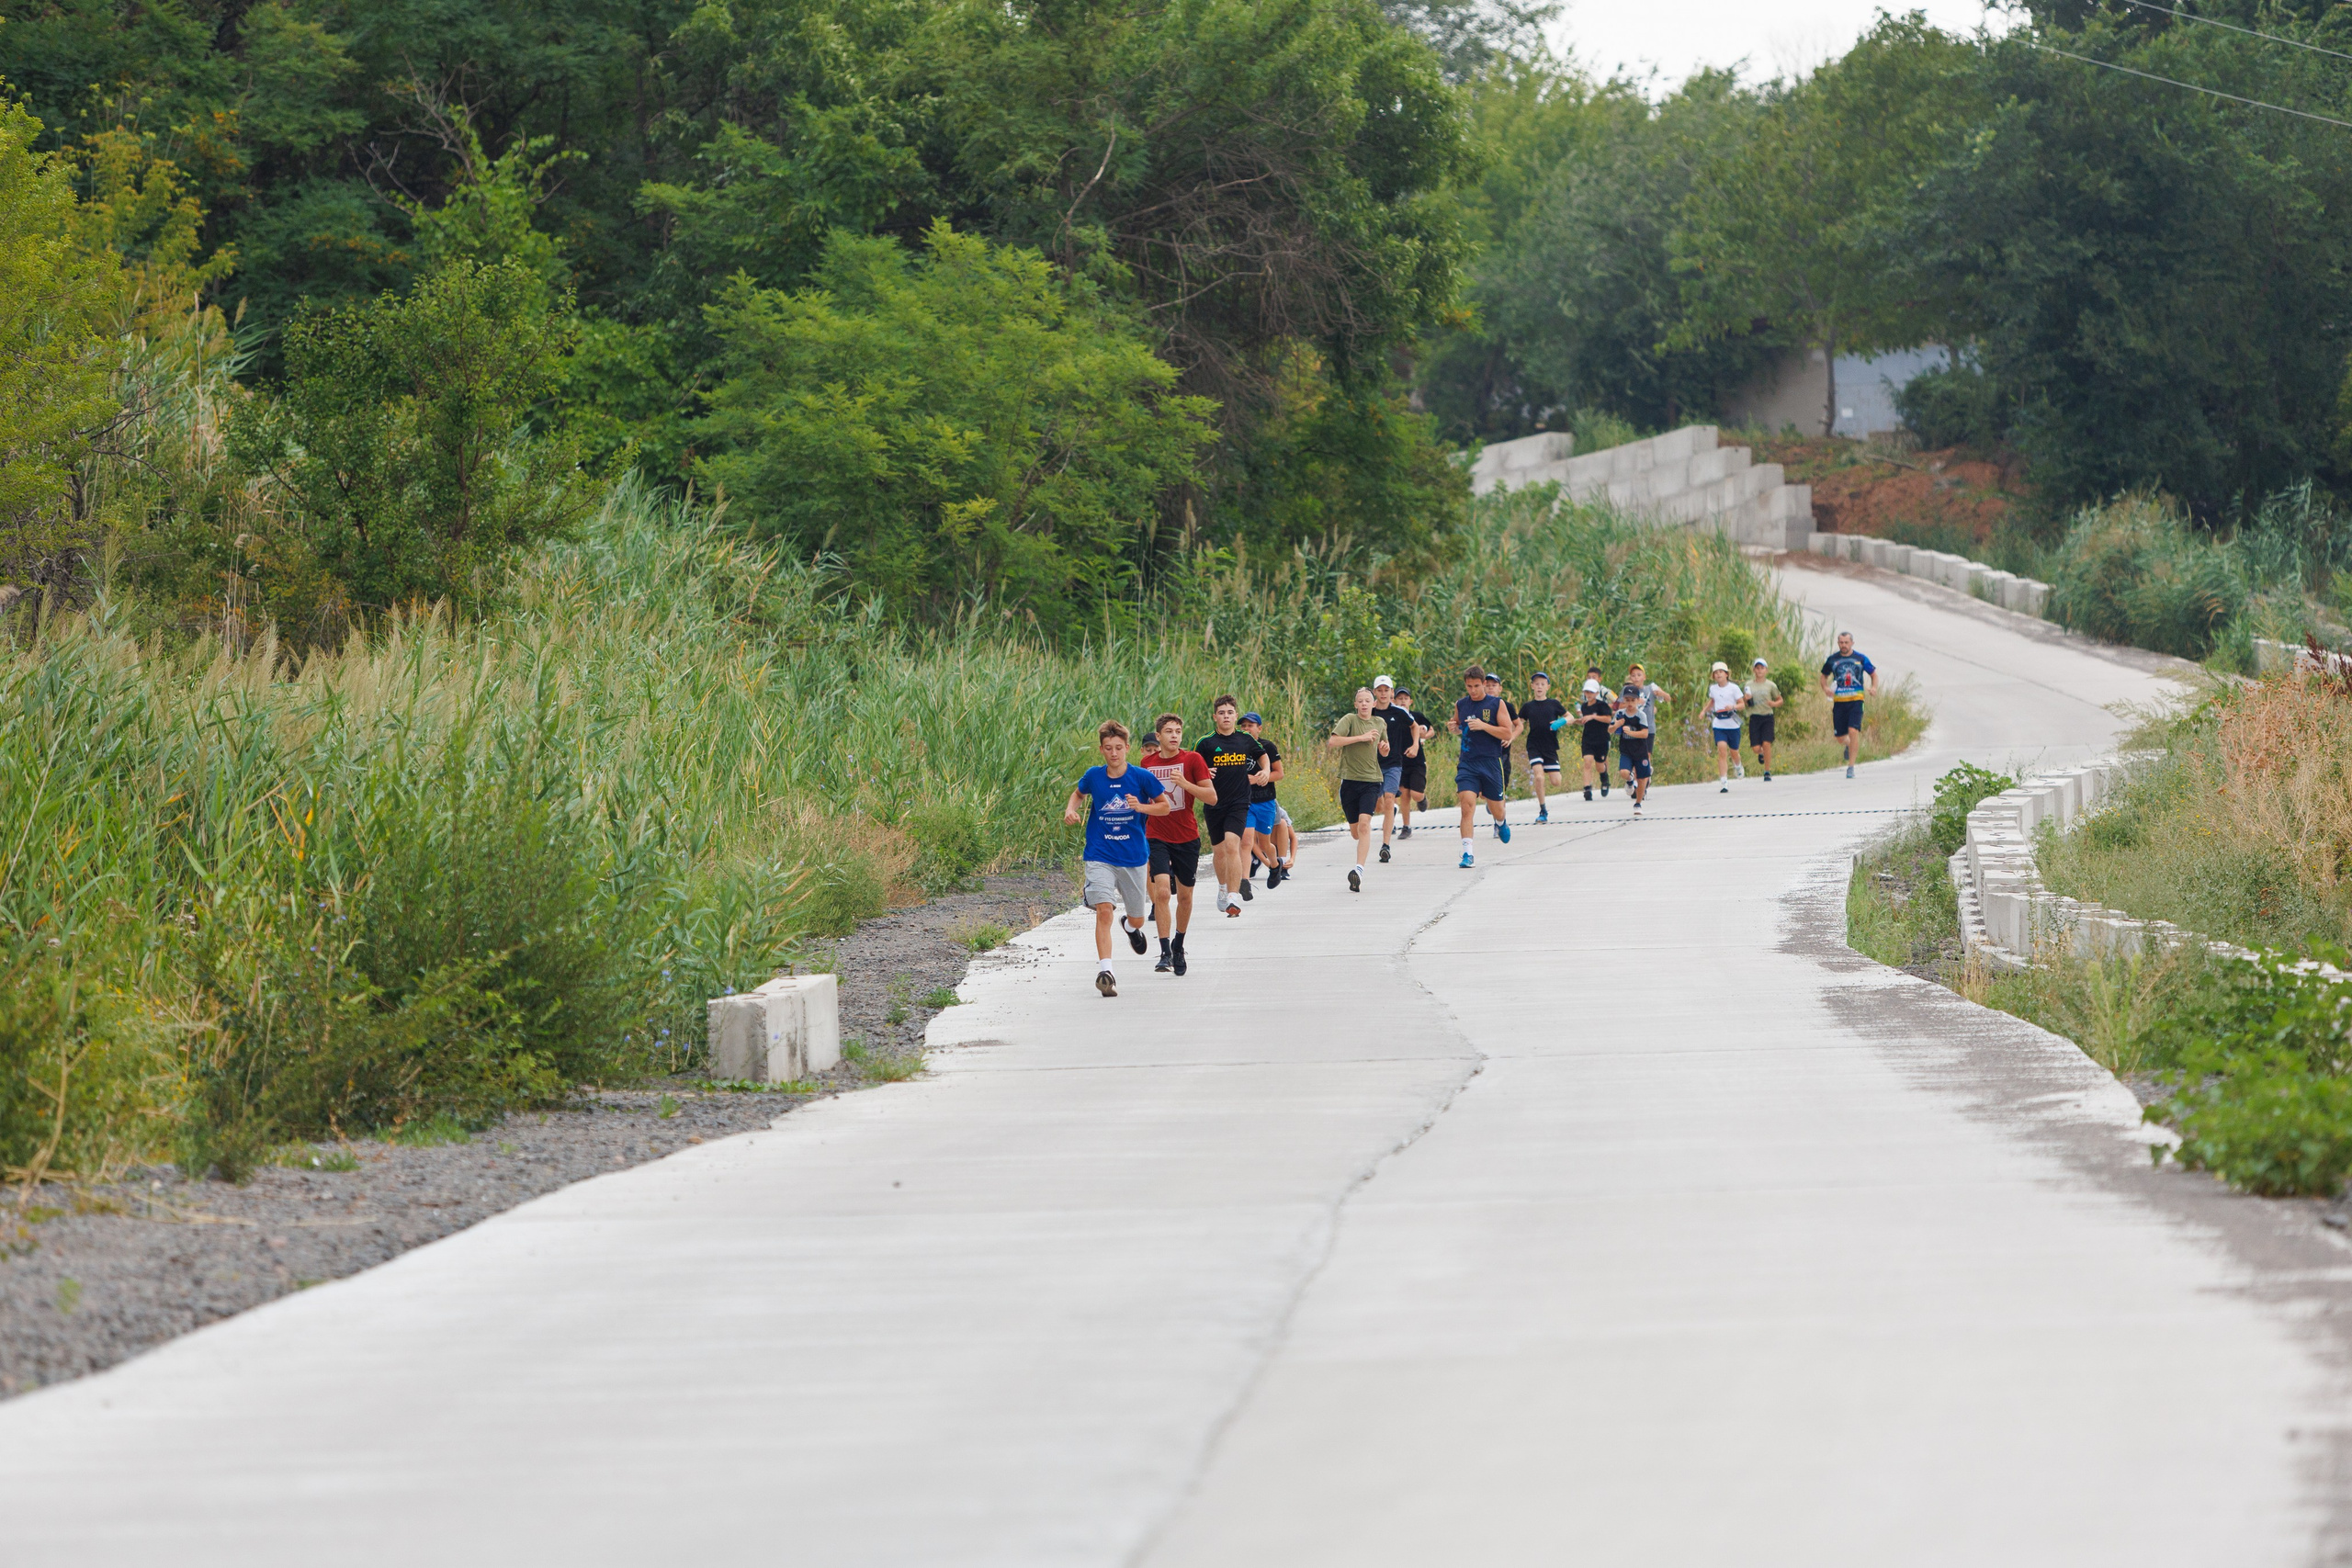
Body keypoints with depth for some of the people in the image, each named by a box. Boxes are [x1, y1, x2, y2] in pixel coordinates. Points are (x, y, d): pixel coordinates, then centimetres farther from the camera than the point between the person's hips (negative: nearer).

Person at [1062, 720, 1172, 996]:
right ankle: (1106, 971, -25)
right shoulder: (1093, 776, -1)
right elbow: (1079, 793, 20)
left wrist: (1141, 807, -16)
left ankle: (1131, 926, 55)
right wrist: (1070, 810, -1)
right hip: (1100, 856, -1)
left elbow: (1165, 806, 3)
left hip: (1134, 857, 1)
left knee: (1137, 919, 16)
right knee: (1103, 911, -21)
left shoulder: (1141, 777, -6)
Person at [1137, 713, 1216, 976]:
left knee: (1184, 896, 9)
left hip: (1187, 838, 0)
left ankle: (1179, 946, 31)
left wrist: (1185, 784, -23)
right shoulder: (1147, 763, 4)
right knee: (1162, 890, -17)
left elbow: (1212, 796, -9)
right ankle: (1165, 953, -18)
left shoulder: (1192, 759, -4)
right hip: (1156, 837, 0)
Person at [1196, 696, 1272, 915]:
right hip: (1214, 804, 1)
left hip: (1239, 803, -1)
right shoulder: (1207, 743, -2)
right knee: (1219, 850, 13)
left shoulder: (1245, 740, 3)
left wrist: (1265, 771, 4)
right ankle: (1223, 887, 41)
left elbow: (1262, 756, 23)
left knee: (1232, 845, -19)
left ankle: (1234, 897, -23)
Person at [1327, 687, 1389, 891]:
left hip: (1372, 780, 1)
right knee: (1355, 832, 8)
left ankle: (1359, 869, -24)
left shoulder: (1379, 723, 11)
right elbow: (1332, 742, -18)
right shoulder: (1350, 720, -2)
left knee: (1364, 824, -18)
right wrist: (1361, 737, -19)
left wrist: (1384, 748, 0)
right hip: (1350, 780, -1)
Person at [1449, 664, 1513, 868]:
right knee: (1467, 803, -17)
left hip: (1491, 762, -1)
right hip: (1467, 763, 1)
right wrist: (1454, 728, -1)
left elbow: (1507, 733, -6)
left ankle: (1502, 822, 52)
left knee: (1495, 806, 12)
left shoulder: (1496, 704, -2)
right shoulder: (1461, 705, 7)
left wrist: (1483, 726, -19)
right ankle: (1467, 853, -20)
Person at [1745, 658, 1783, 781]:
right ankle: (1760, 754, 34)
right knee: (1756, 747, -6)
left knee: (1766, 744, -15)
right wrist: (1747, 700, -8)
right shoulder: (1749, 685, 7)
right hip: (1754, 717, 2)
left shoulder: (1771, 685, 2)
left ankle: (1767, 772, -1)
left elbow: (1780, 700, 10)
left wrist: (1774, 704, -11)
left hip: (1767, 716, -2)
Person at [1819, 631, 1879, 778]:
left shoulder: (1861, 659, 4)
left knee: (1853, 731, -17)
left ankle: (1851, 767, -11)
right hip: (1839, 701, 2)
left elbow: (1873, 674, 15)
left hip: (1856, 700, -2)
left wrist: (1874, 687, -5)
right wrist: (1825, 688, -2)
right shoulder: (1832, 660, 7)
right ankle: (1849, 745, 42)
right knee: (1839, 736, 3)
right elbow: (1824, 676, 20)